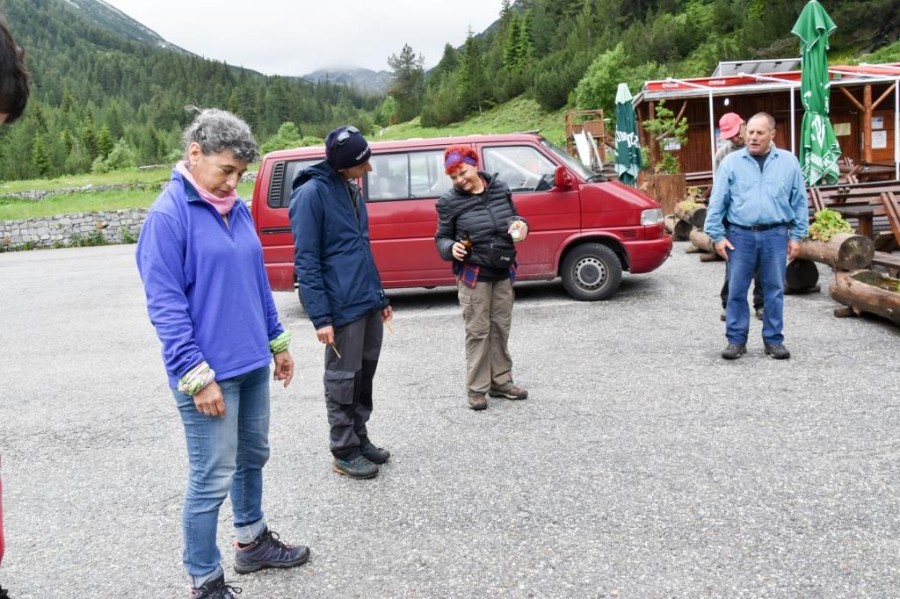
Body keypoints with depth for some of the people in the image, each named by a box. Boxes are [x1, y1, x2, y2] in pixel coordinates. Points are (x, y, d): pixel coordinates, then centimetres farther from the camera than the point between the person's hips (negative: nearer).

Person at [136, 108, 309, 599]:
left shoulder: (238, 208, 9)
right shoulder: (168, 215, -14)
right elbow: (165, 304, -17)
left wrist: (277, 340, 18)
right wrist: (196, 375, -20)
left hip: (252, 364, 8)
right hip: (209, 373, -8)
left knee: (252, 458, 21)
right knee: (212, 478, 1)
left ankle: (252, 542, 41)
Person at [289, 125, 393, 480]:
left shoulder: (351, 190, 12)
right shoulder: (312, 194, -13)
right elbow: (305, 261, -16)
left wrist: (380, 296, 19)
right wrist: (320, 316, -19)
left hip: (368, 304, 8)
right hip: (342, 308, -8)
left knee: (365, 375, 16)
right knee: (343, 379, 4)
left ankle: (360, 438, 30)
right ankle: (344, 452, 17)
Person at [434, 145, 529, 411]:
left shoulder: (500, 189, 3)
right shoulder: (450, 201, -8)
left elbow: (513, 215, 18)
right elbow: (441, 238, -1)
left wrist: (520, 224, -4)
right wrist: (451, 248, -23)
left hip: (504, 273, 4)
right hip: (473, 276, -4)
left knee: (501, 329, 12)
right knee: (478, 332, -1)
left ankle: (501, 382, 26)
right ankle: (476, 389, 10)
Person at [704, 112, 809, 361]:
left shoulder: (788, 162, 6)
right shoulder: (731, 162, 2)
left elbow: (799, 202, 9)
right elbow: (717, 202, 2)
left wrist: (797, 235, 4)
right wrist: (717, 235, -3)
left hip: (775, 235, 1)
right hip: (740, 235, 0)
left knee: (774, 291, 7)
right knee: (736, 291, 3)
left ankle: (774, 340, 18)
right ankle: (736, 340, 13)